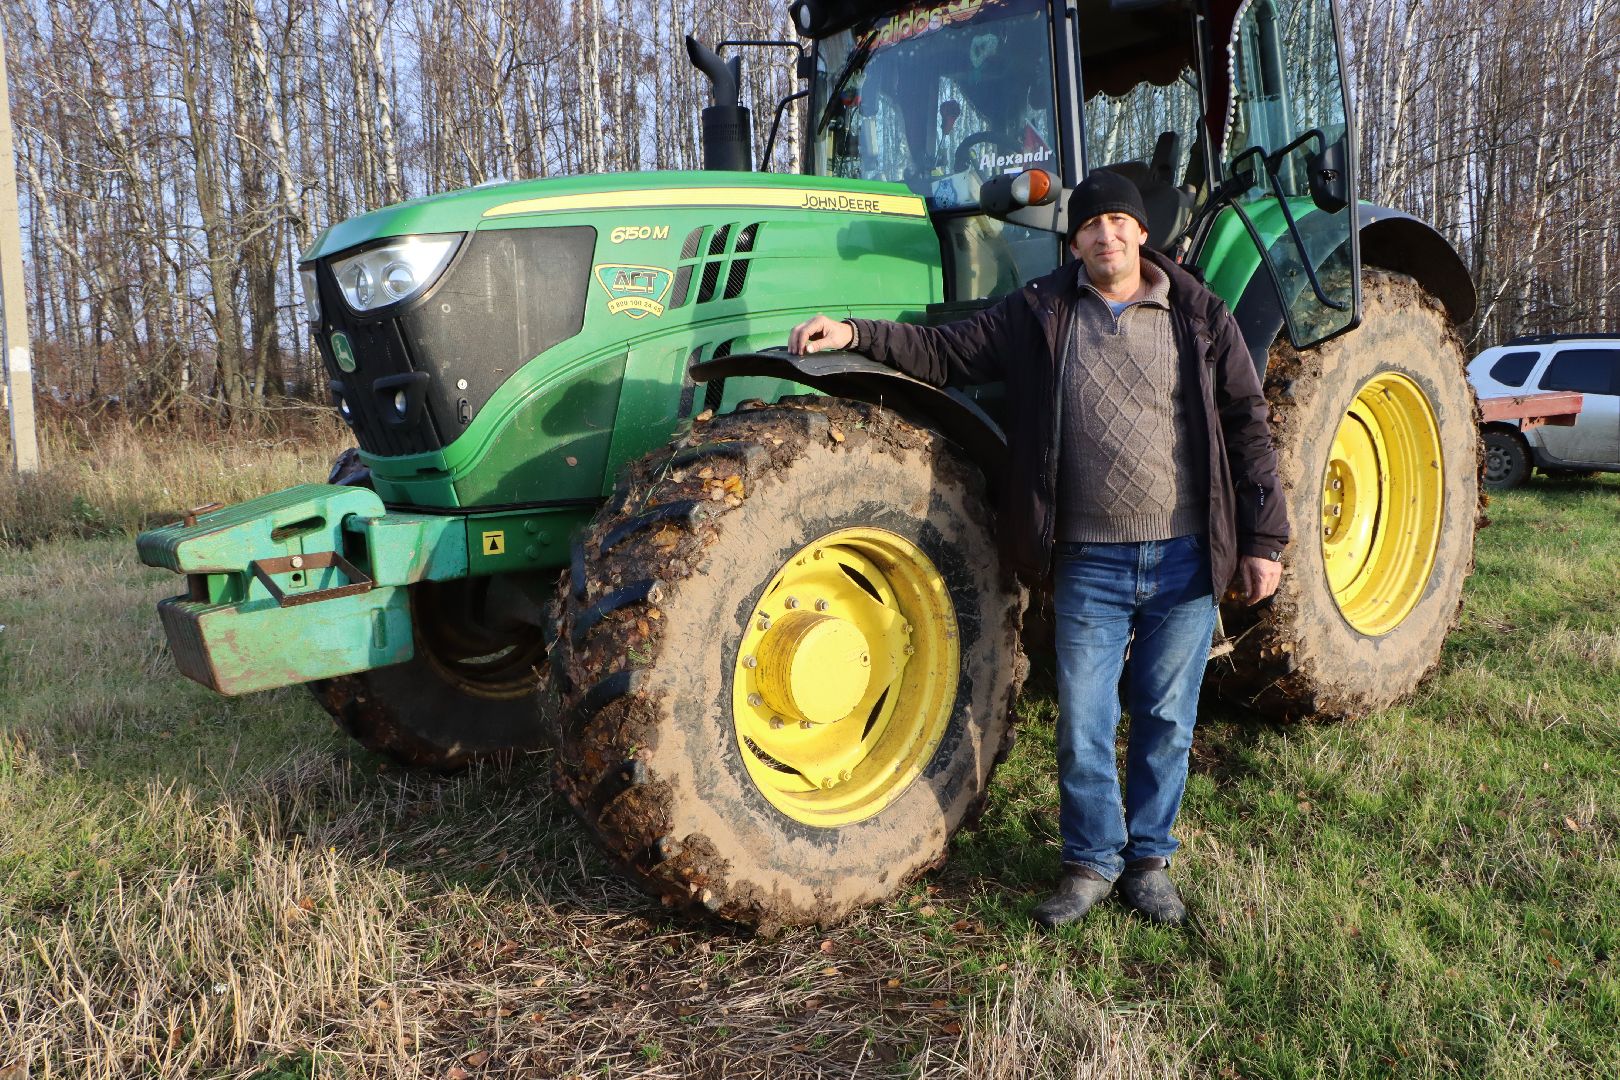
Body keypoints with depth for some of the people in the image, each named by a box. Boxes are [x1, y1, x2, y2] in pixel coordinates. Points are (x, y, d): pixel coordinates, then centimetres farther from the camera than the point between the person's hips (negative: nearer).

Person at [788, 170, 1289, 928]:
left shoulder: (1200, 318, 5)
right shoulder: (1038, 316, 6)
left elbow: (1247, 428, 6)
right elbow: (946, 352, 5)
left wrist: (1264, 539, 2)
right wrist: (856, 336, -9)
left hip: (1186, 559, 1)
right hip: (1091, 562, 0)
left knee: (1165, 718, 10)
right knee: (1083, 723, 4)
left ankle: (1149, 859, 29)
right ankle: (1092, 863, 25)